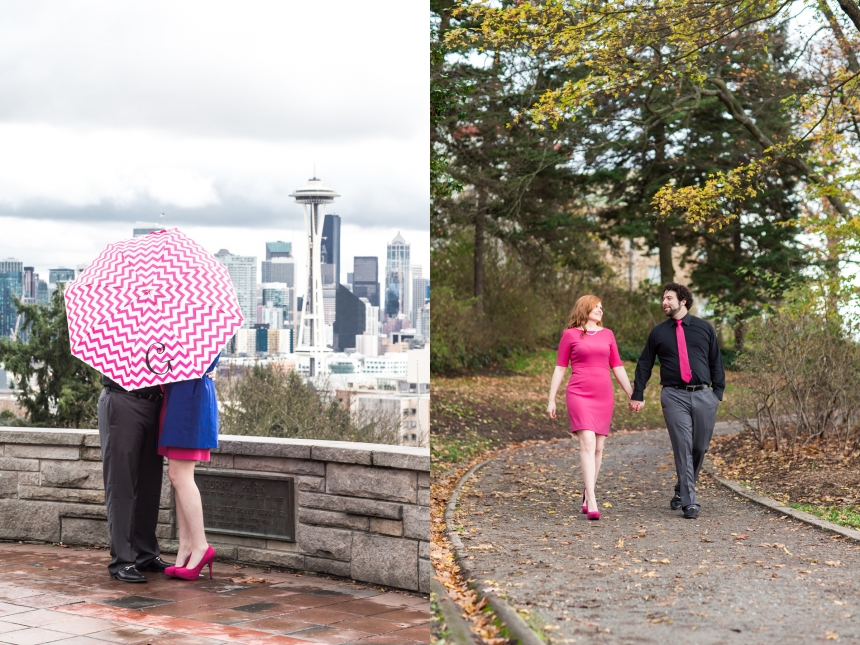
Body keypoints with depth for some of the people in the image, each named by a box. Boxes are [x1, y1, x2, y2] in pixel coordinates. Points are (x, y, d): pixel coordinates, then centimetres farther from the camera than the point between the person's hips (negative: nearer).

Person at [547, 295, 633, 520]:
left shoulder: (607, 335, 12)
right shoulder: (570, 334, 3)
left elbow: (617, 367, 16)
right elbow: (560, 368, 5)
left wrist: (632, 395, 13)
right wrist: (551, 400, 2)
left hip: (604, 396, 4)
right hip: (579, 394, -4)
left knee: (598, 447, 6)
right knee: (587, 443, -16)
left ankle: (587, 495, 21)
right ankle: (592, 503, -21)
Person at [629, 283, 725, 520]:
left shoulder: (704, 328, 10)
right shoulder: (658, 333, 10)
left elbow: (716, 362, 13)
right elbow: (644, 365, 13)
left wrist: (718, 392, 6)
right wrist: (637, 395, 9)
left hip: (703, 396, 1)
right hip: (674, 396, -1)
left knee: (700, 448, 5)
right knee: (683, 448, -9)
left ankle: (682, 491, 25)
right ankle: (689, 502, -7)